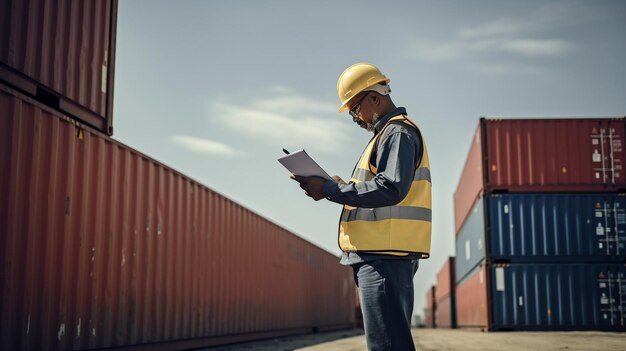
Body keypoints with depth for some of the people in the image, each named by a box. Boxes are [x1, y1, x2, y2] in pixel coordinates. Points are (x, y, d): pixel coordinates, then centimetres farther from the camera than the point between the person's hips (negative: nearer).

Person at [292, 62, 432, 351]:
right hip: (384, 254, 11)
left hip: (384, 254, -11)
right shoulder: (388, 133, 25)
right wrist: (342, 188, 11)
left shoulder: (398, 132, -7)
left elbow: (390, 188, -21)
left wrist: (329, 190, -17)